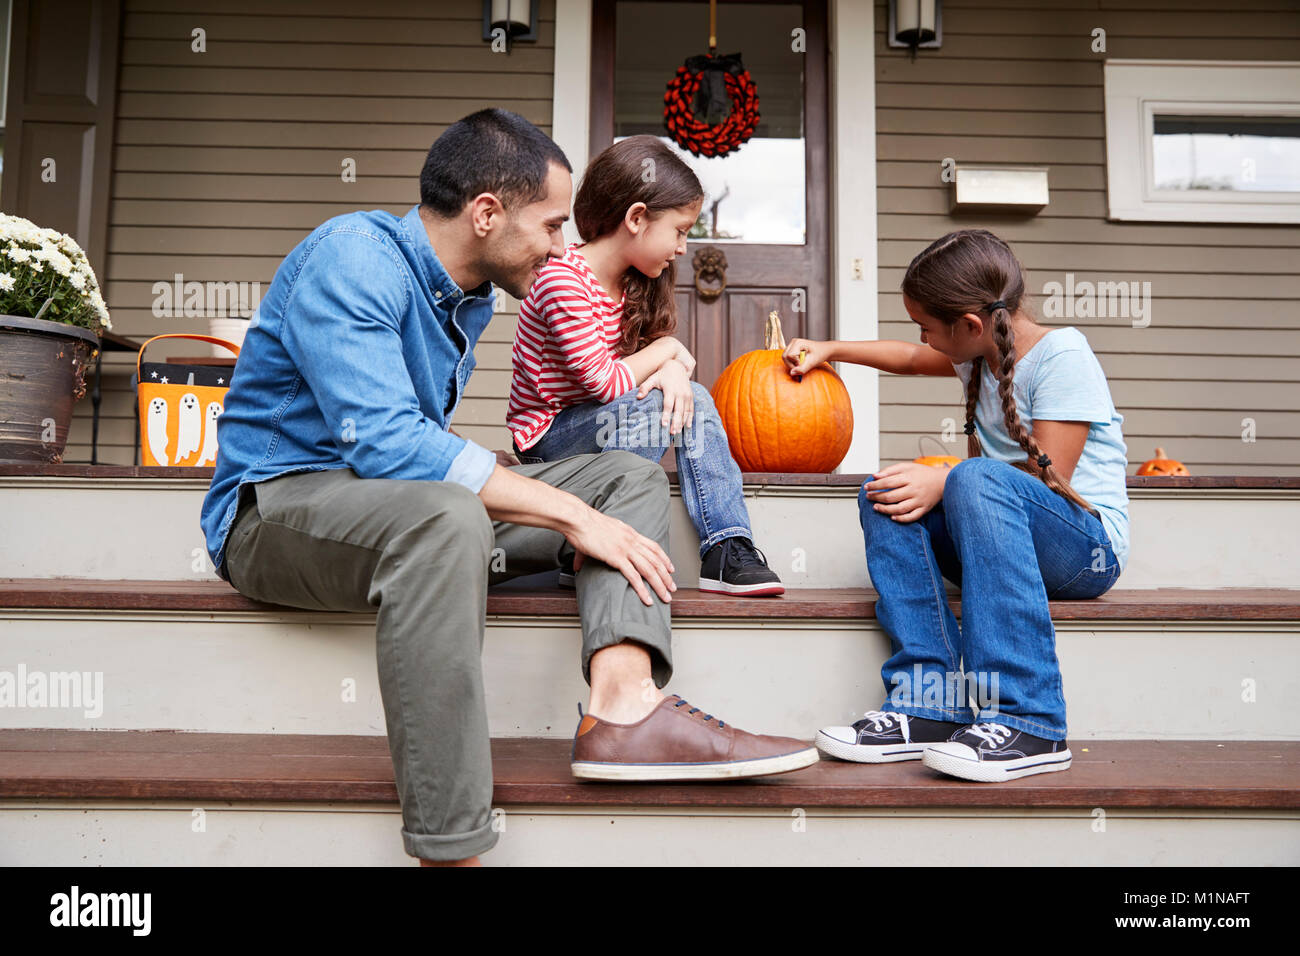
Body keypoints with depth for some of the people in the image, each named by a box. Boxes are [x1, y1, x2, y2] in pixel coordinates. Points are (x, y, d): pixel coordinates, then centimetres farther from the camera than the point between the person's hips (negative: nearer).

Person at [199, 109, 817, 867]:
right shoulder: (353, 258, -17)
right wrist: (569, 513, -28)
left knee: (631, 477, -2)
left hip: (412, 505, 9)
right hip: (278, 505, -8)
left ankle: (625, 706, -27)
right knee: (445, 516, -42)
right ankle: (449, 850, -36)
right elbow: (385, 442, -29)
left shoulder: (471, 295, 11)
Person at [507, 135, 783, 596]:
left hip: (598, 422, 8)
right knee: (654, 405, -28)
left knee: (692, 399, -7)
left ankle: (727, 550, -11)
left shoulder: (629, 283, 5)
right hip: (547, 434, -8)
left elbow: (659, 355, 7)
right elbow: (604, 382, -27)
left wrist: (673, 370, -18)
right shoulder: (563, 281, -23)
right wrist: (666, 350, -12)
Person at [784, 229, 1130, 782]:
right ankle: (927, 705, -25)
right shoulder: (981, 355, 11)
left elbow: (1048, 481, -20)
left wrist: (944, 483, -23)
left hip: (1088, 543, -8)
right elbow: (911, 360, 32)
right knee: (884, 494, -13)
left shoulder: (1063, 355, -13)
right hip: (1001, 534, 8)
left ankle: (1027, 724, -39)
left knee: (977, 480, -37)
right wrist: (830, 350, 29)